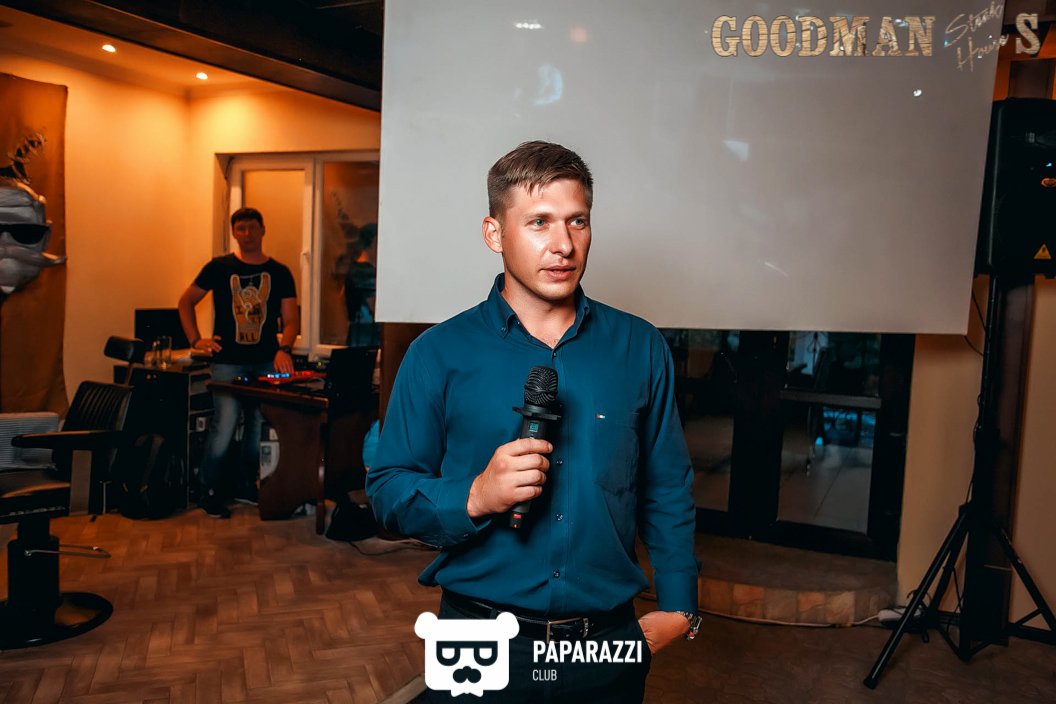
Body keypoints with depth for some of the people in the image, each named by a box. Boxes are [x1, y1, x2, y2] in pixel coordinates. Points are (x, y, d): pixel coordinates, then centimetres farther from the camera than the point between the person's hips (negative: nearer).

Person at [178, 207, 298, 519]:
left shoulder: (279, 272, 8)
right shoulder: (219, 267, 5)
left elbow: (291, 319, 3)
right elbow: (186, 301, 11)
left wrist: (284, 349, -15)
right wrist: (195, 340, 1)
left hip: (266, 362, 2)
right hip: (228, 362, -2)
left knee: (259, 425, 6)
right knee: (224, 426, -8)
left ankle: (245, 485, 23)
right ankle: (211, 491, 8)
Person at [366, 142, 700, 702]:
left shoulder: (640, 348, -1)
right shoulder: (439, 354, -7)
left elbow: (668, 491, 5)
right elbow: (387, 490, -6)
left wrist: (677, 607, 0)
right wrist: (476, 497, -22)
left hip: (609, 642, 2)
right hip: (482, 637, -1)